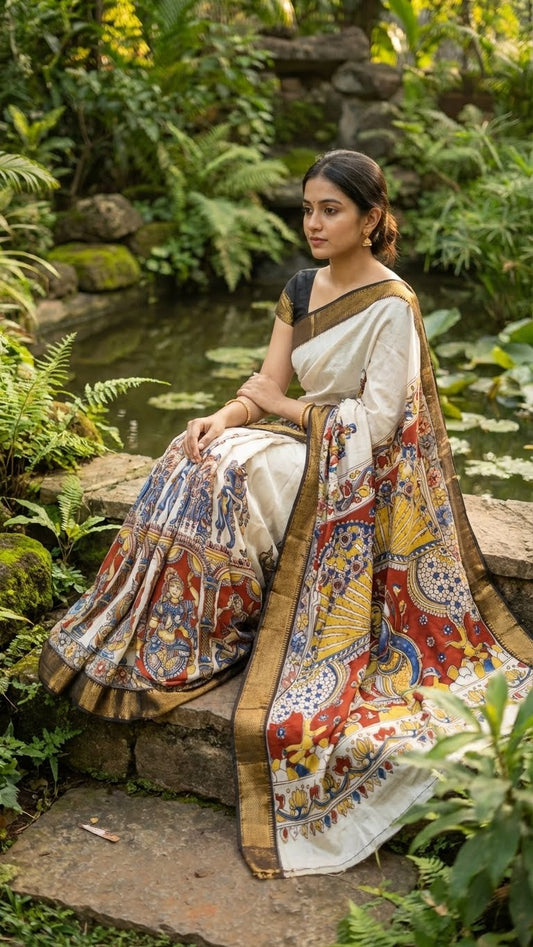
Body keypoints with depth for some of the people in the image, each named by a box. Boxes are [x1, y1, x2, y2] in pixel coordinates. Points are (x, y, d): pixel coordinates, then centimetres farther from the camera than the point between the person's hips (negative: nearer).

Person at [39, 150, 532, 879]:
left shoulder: (391, 306, -15)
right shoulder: (301, 290, 8)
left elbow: (377, 423, -20)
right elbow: (267, 384, 6)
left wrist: (287, 408, -13)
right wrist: (221, 418, -15)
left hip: (361, 470, -7)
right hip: (308, 445, 7)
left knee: (229, 481, -25)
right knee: (197, 461, -16)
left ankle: (191, 652, -7)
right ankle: (159, 644, -9)